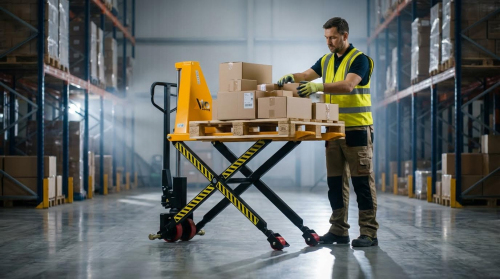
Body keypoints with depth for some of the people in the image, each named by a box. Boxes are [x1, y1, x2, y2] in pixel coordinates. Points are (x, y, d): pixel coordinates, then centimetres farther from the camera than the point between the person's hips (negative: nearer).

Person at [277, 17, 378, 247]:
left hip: (357, 130, -7)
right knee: (335, 182, 8)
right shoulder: (326, 60, 15)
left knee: (362, 181, -4)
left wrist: (319, 86, -36)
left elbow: (348, 85, -24)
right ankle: (338, 231, 14)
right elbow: (306, 75, 6)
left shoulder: (359, 60, -8)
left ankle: (369, 233, 0)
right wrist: (291, 77, -16)